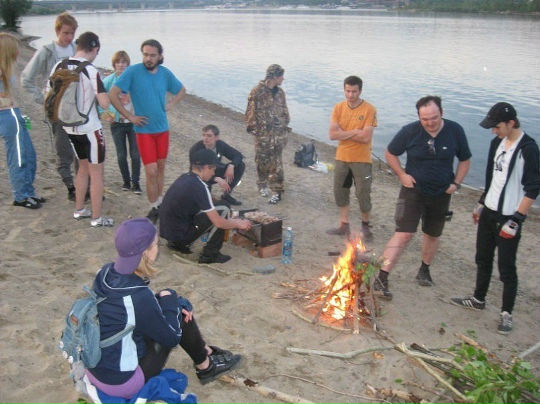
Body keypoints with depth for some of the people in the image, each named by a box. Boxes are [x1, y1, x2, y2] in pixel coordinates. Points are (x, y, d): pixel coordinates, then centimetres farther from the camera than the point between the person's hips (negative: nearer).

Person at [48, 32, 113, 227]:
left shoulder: (59, 67, 0)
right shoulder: (91, 71, -19)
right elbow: (105, 103, -24)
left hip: (70, 128, 7)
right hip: (90, 129, -7)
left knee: (83, 167, 24)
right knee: (96, 173, 6)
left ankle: (79, 210, 33)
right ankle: (97, 218, 12)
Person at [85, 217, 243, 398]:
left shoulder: (105, 273, -7)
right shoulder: (138, 296, -29)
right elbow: (172, 338, -14)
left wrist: (174, 303, 1)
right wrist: (169, 301, -1)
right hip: (122, 381, -7)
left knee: (182, 307, 10)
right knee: (180, 316, 1)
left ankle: (206, 352, 31)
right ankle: (205, 366, 23)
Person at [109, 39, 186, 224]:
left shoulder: (165, 73, 1)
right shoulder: (132, 71, -11)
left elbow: (182, 90, 19)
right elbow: (112, 94, -13)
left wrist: (171, 104, 2)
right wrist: (129, 116, -13)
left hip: (162, 128, 4)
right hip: (144, 129, -4)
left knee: (161, 167, 14)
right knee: (151, 171, -7)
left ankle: (160, 203, 29)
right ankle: (154, 209, 8)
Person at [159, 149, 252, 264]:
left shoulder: (184, 178, 7)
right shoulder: (199, 186, -18)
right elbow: (218, 222, -16)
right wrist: (238, 224, 3)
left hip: (166, 231, 8)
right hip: (180, 234, -8)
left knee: (211, 212, 23)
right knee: (223, 209, -5)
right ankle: (210, 254, 0)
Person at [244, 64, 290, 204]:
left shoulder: (280, 92, 7)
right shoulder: (257, 91, -8)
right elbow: (252, 112, -7)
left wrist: (285, 129, 13)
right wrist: (253, 128, -9)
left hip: (278, 132, 3)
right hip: (262, 132, -3)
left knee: (276, 162, 0)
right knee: (262, 160, 9)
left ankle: (277, 191, 2)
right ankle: (263, 185, 28)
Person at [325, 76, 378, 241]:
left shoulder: (369, 110, -14)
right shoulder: (338, 108, -1)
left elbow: (366, 137, -21)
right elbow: (332, 134, -9)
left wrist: (343, 133, -13)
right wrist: (354, 132, -17)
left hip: (361, 159, -4)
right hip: (341, 158, 5)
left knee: (363, 194, 3)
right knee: (340, 192, 13)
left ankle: (365, 226, 25)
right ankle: (344, 225, 28)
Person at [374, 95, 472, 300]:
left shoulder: (455, 131, -9)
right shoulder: (410, 131, -14)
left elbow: (465, 160, 6)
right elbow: (390, 153, 1)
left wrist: (456, 183, -5)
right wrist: (402, 175, -9)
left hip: (441, 194, 3)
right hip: (413, 190, -3)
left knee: (433, 235, 17)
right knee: (404, 234, -13)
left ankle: (425, 270, 40)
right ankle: (382, 278, -11)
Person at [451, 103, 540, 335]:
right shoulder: (497, 143, 5)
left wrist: (516, 221, -18)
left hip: (509, 219, -7)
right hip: (489, 213, 7)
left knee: (506, 268, 3)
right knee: (483, 259, 19)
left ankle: (506, 314, 17)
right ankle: (478, 300, 36)